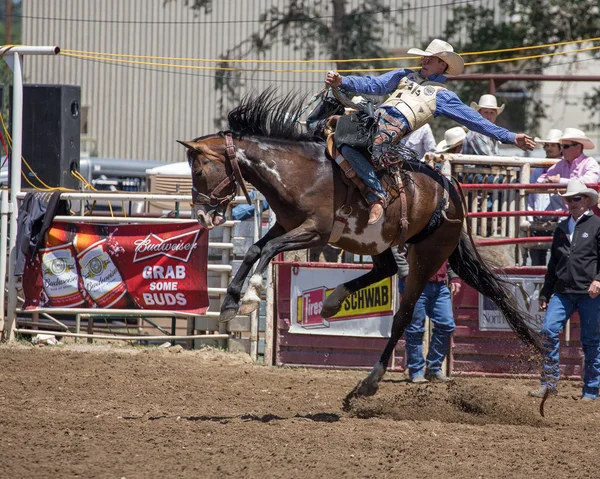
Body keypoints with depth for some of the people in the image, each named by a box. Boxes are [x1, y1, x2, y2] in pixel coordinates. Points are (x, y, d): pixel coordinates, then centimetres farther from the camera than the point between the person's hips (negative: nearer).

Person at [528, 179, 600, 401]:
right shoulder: (562, 228, 17)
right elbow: (553, 264, 23)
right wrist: (545, 293, 21)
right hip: (563, 291, 5)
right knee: (548, 329, -11)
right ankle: (550, 381, -5)